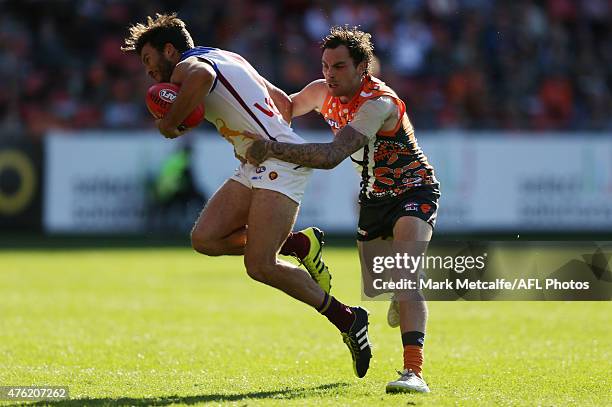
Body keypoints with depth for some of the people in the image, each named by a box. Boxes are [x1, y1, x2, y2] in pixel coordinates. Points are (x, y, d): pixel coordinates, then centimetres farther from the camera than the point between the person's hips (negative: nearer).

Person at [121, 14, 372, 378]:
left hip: (281, 161, -10)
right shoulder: (227, 59, 24)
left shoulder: (187, 64, -6)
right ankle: (300, 244, 8)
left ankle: (347, 319, -4)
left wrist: (169, 123, -20)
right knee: (205, 238, 0)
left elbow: (202, 77, -34)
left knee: (260, 267, -15)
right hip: (257, 168, 10)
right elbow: (283, 102, 29)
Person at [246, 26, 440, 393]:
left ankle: (414, 370, -38)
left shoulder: (379, 103, -32)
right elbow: (287, 108, 15)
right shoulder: (323, 92, -7)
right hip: (374, 196, 8)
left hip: (414, 191, -8)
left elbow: (332, 156, -43)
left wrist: (272, 149, -47)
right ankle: (402, 300, 52)